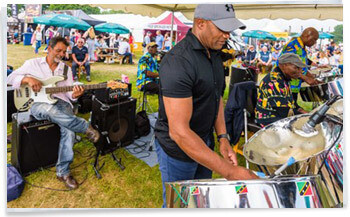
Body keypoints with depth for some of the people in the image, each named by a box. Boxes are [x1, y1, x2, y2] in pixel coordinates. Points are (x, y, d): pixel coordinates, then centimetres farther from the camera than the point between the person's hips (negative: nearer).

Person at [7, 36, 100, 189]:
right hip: (38, 103, -2)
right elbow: (10, 78, 8)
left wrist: (74, 95, -16)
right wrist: (28, 79, -12)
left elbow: (69, 93, 8)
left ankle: (63, 171, -16)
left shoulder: (66, 69, 16)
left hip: (61, 102, 2)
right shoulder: (33, 63, 10)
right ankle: (86, 127, -24)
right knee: (50, 109, -42)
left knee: (69, 129, -28)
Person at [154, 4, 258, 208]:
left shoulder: (214, 53, 1)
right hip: (178, 148, -7)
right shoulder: (178, 62, -28)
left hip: (204, 141, 7)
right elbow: (179, 132, -32)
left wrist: (223, 138, -4)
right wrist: (230, 172, -32)